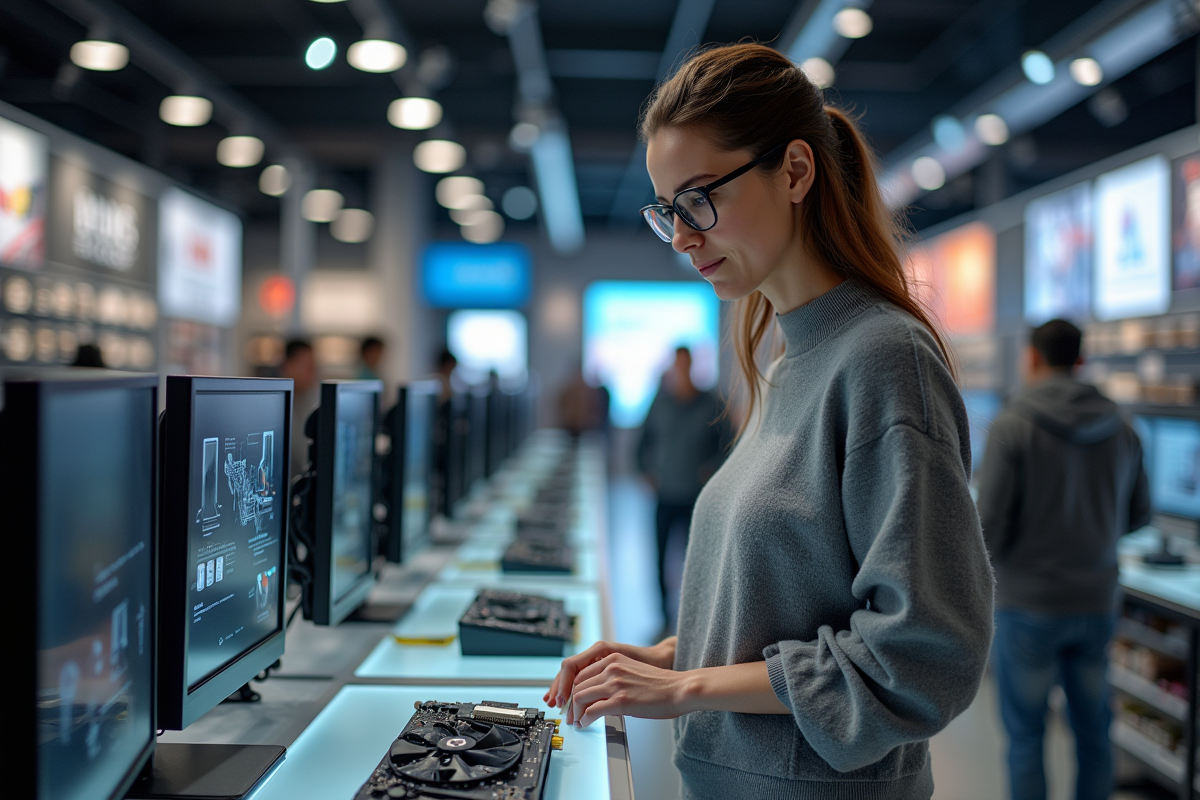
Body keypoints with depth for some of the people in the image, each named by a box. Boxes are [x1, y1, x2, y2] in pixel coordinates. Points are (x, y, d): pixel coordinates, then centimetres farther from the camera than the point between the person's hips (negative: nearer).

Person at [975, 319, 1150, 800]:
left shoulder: (1012, 425, -15)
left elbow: (989, 524, -17)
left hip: (1029, 604, -4)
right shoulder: (1120, 429, 1)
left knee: (1025, 735, 8)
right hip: (1096, 602, 5)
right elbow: (1137, 516, 11)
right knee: (1093, 731, 17)